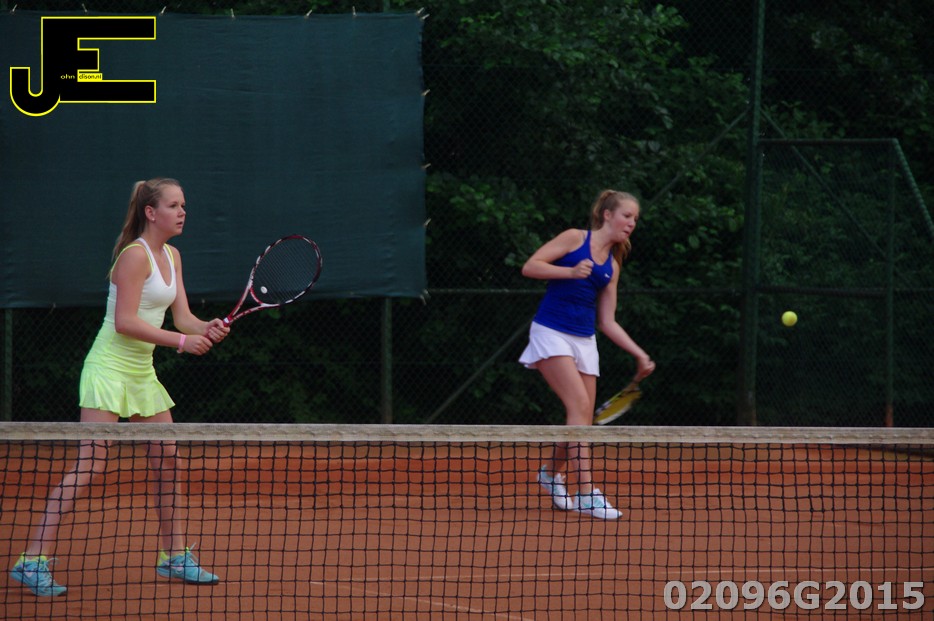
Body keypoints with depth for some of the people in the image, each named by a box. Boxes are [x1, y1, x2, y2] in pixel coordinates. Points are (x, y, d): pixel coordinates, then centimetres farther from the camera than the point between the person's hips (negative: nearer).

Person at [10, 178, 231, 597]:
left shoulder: (172, 256, 12)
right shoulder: (135, 255, -15)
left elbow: (182, 317, 9)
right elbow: (125, 321, -21)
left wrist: (207, 329, -12)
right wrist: (181, 340, -24)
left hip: (142, 372, 9)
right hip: (110, 368, -9)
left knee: (167, 461, 10)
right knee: (90, 463, -15)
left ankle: (173, 555, 21)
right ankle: (33, 560, -15)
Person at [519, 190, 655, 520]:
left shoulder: (612, 265, 15)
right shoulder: (575, 239, -1)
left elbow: (607, 322, 15)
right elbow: (530, 267, -8)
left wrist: (639, 354, 7)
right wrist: (570, 271, -21)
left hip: (584, 340, 7)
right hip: (551, 333, -7)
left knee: (583, 421, 5)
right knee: (580, 404, -20)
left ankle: (551, 471, 34)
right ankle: (586, 492, -23)